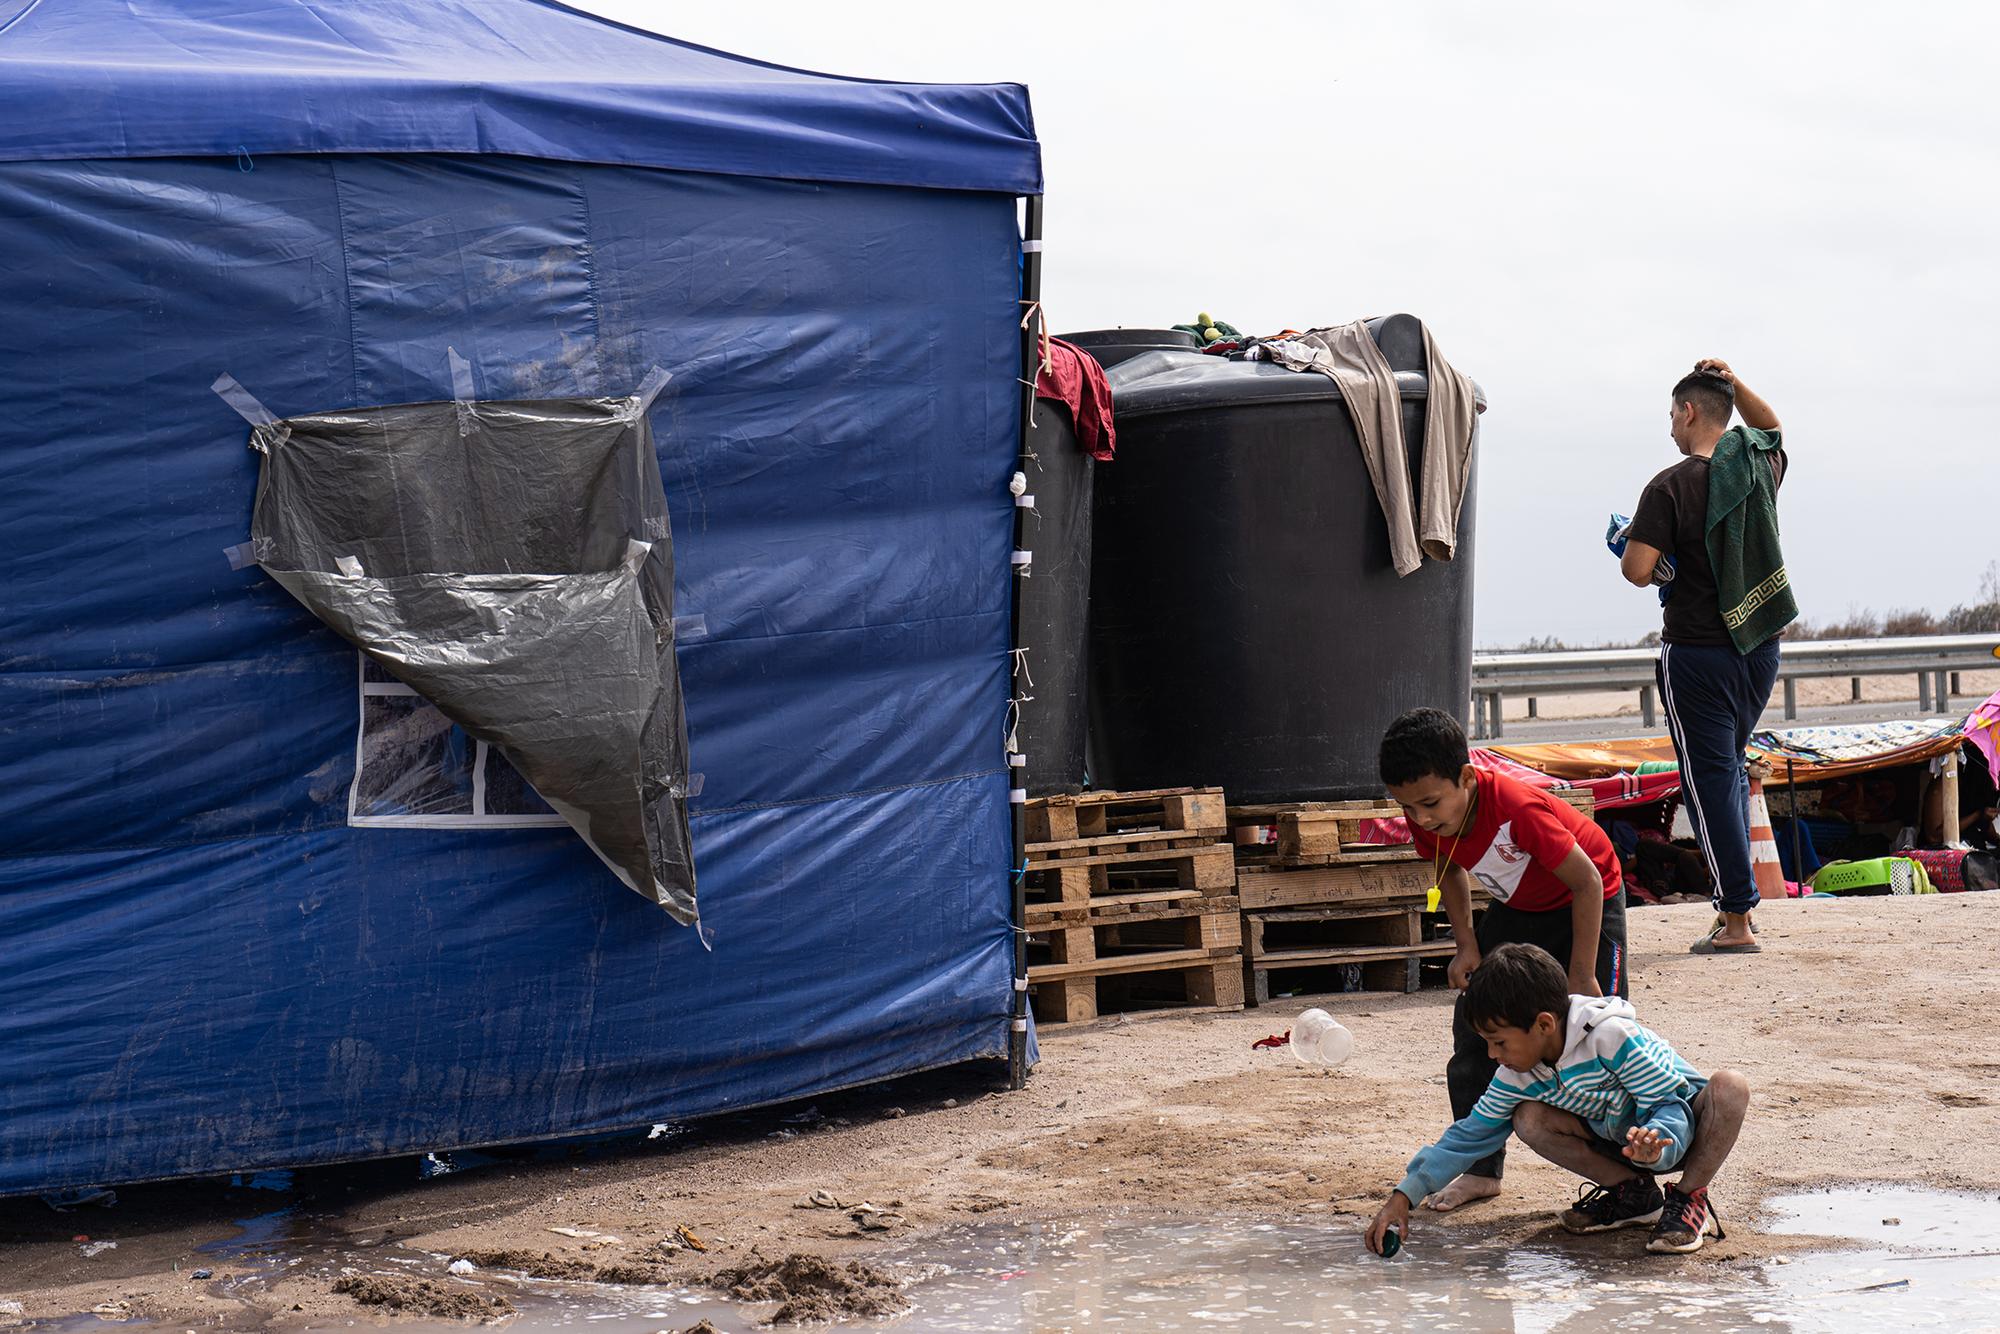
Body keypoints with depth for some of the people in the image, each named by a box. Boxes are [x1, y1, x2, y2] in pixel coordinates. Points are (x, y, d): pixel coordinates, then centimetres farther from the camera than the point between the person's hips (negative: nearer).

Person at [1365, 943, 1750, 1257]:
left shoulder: (1613, 1036, -31)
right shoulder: (1519, 1076, -10)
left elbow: (1667, 1104, -29)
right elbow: (1471, 1134, -2)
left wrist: (1655, 1146, -51)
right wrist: (1404, 1196, -8)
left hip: (1680, 1130, -6)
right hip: (1618, 1138, 6)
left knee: (1729, 1086, -37)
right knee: (1528, 1119, -17)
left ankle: (1689, 1199, -18)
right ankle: (1634, 1193, -3)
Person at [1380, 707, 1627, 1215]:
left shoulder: (1517, 808, -38)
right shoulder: (1426, 816, -19)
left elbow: (1587, 883, -29)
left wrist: (1582, 977, -24)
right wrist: (1467, 945, -4)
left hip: (1586, 902, -6)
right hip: (1515, 907, 7)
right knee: (1473, 1034, 1)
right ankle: (1481, 1169, 11)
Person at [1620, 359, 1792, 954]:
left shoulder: (1670, 487, -15)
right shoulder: (1761, 467, 4)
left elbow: (1638, 569, -21)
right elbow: (1770, 426, 28)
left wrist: (1629, 547, 2)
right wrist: (1733, 383, 14)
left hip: (1697, 654, -6)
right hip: (1760, 647, 6)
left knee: (1710, 779, -2)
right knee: (1730, 767, 20)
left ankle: (1737, 920, -2)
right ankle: (1733, 898, 19)